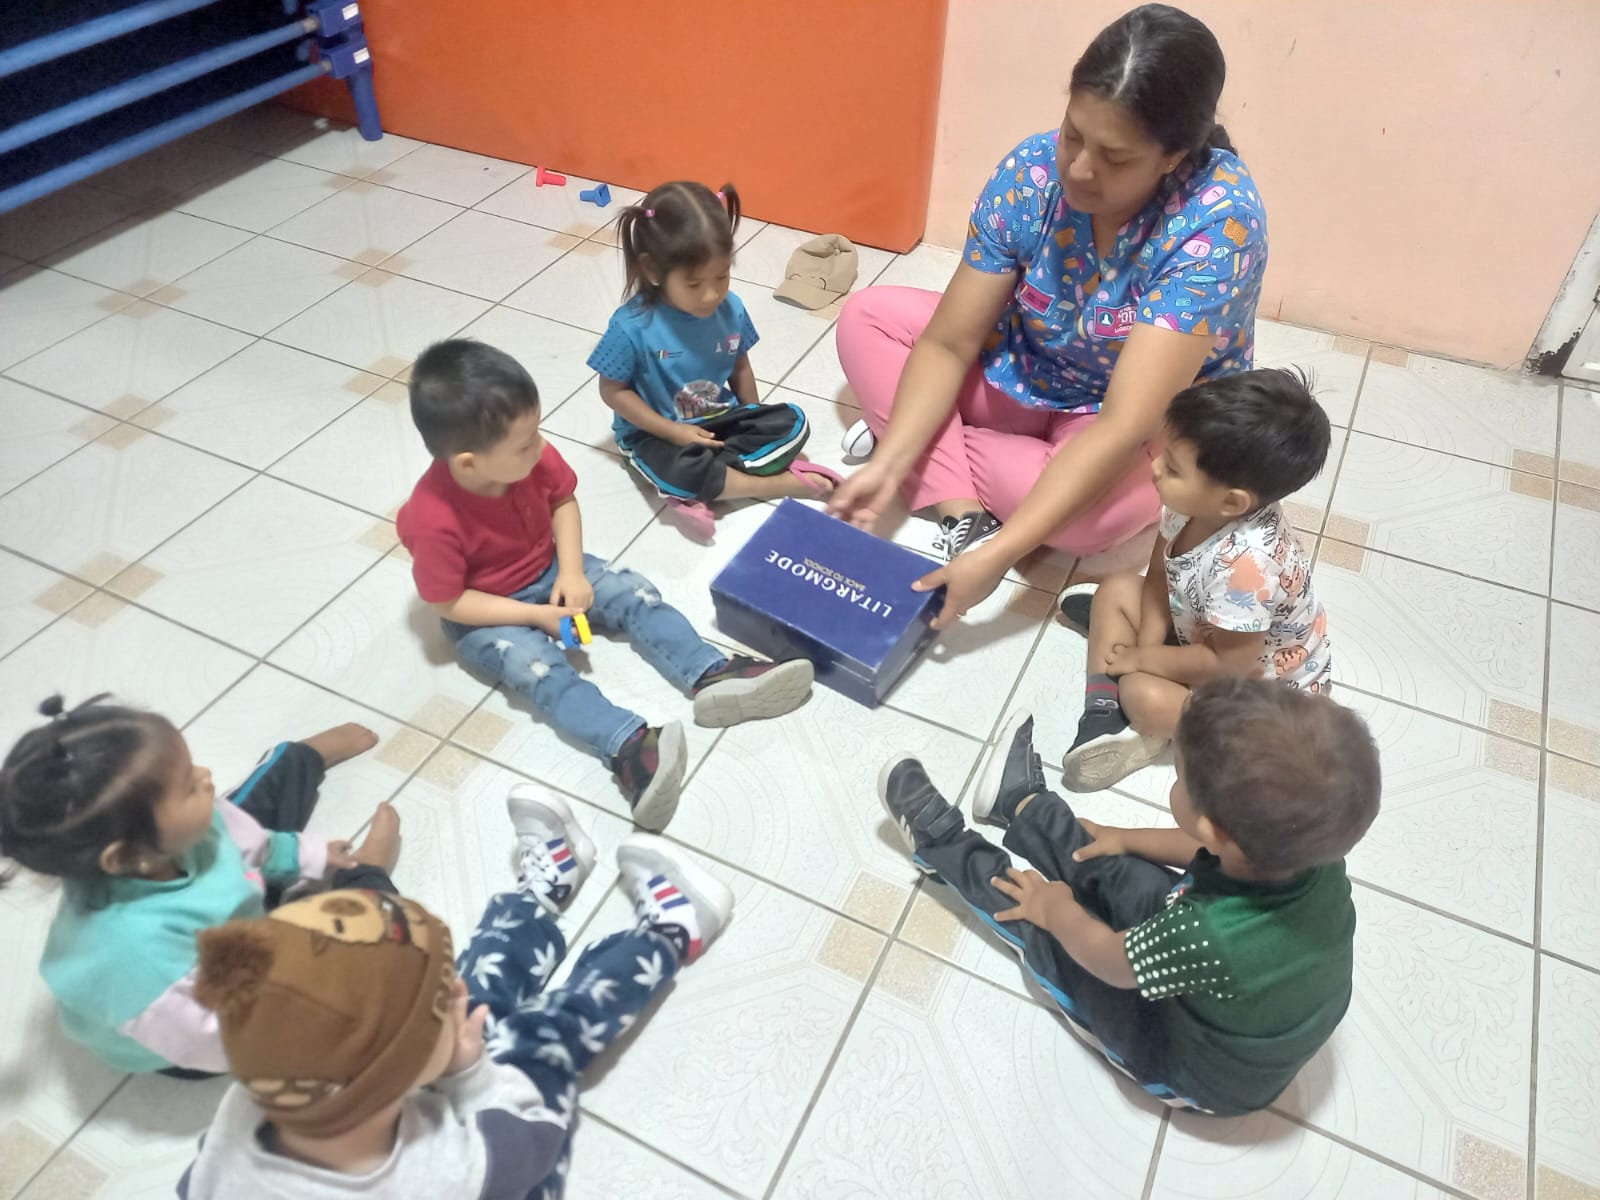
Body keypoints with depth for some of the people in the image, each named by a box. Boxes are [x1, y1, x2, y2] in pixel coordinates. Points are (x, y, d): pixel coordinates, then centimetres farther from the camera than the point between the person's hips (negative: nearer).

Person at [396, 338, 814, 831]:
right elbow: (449, 604, -22)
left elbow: (563, 501, 0)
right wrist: (537, 615, -24)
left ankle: (715, 675, -24)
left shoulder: (531, 458, -19)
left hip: (549, 570, 6)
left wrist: (571, 571, -14)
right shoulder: (433, 520, -32)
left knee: (634, 592, -11)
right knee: (534, 665, -30)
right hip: (484, 615, -5)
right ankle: (629, 747, -49)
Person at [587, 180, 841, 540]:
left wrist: (754, 426, -1)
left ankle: (701, 491, -21)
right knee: (678, 472, -36)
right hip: (657, 433, -5)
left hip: (721, 420, 5)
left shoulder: (730, 309, -9)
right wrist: (674, 432, -19)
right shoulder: (632, 325, -22)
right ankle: (783, 482, -18)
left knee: (791, 422, -12)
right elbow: (613, 391, -13)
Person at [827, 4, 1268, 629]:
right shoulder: (1031, 170, -21)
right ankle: (963, 508, -21)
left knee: (1092, 514, -38)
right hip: (1025, 374, 5)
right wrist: (889, 462, -33)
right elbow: (948, 344, -18)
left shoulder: (1219, 221, -33)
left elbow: (1124, 426, -39)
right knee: (866, 318, -9)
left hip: (1154, 423, -4)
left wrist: (998, 555, -45)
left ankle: (935, 447, -10)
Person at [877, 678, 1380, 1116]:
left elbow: (1105, 957, -22)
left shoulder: (1212, 938, -44)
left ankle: (939, 841, 26)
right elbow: (1224, 854, -1)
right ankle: (1022, 803, 36)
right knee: (1113, 869, 11)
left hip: (1195, 1074, -5)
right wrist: (1130, 838, 10)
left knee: (1043, 924, 3)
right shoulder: (1313, 850, -26)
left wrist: (1057, 908, -2)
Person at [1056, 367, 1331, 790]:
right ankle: (1105, 713, -8)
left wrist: (1143, 660, -18)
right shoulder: (1191, 503, -19)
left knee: (1145, 697, -29)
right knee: (1117, 588, 0)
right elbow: (1159, 577, -5)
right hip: (1205, 634, 8)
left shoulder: (1245, 562, -41)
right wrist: (1148, 649, -17)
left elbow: (1230, 662, -30)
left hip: (1267, 685, -8)